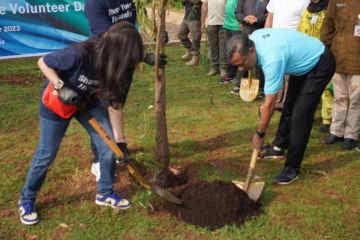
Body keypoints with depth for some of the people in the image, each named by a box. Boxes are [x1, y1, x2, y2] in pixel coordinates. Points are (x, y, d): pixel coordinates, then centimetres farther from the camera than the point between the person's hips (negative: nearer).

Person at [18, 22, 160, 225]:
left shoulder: (114, 65, -21)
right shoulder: (79, 55, -38)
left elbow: (114, 102, -13)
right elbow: (43, 63, -22)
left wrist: (119, 139, -14)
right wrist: (61, 87, -35)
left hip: (88, 102, 5)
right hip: (57, 102, -5)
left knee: (109, 145, -1)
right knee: (46, 154, 4)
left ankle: (105, 193, 20)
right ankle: (27, 200, 27)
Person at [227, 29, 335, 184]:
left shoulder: (272, 58, -38)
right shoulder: (254, 37, -15)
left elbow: (270, 104, -30)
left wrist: (259, 134, -18)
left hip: (320, 64, -9)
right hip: (304, 61, 9)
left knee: (300, 115, -13)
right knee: (289, 106, 18)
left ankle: (292, 167, -4)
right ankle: (280, 146, 36)